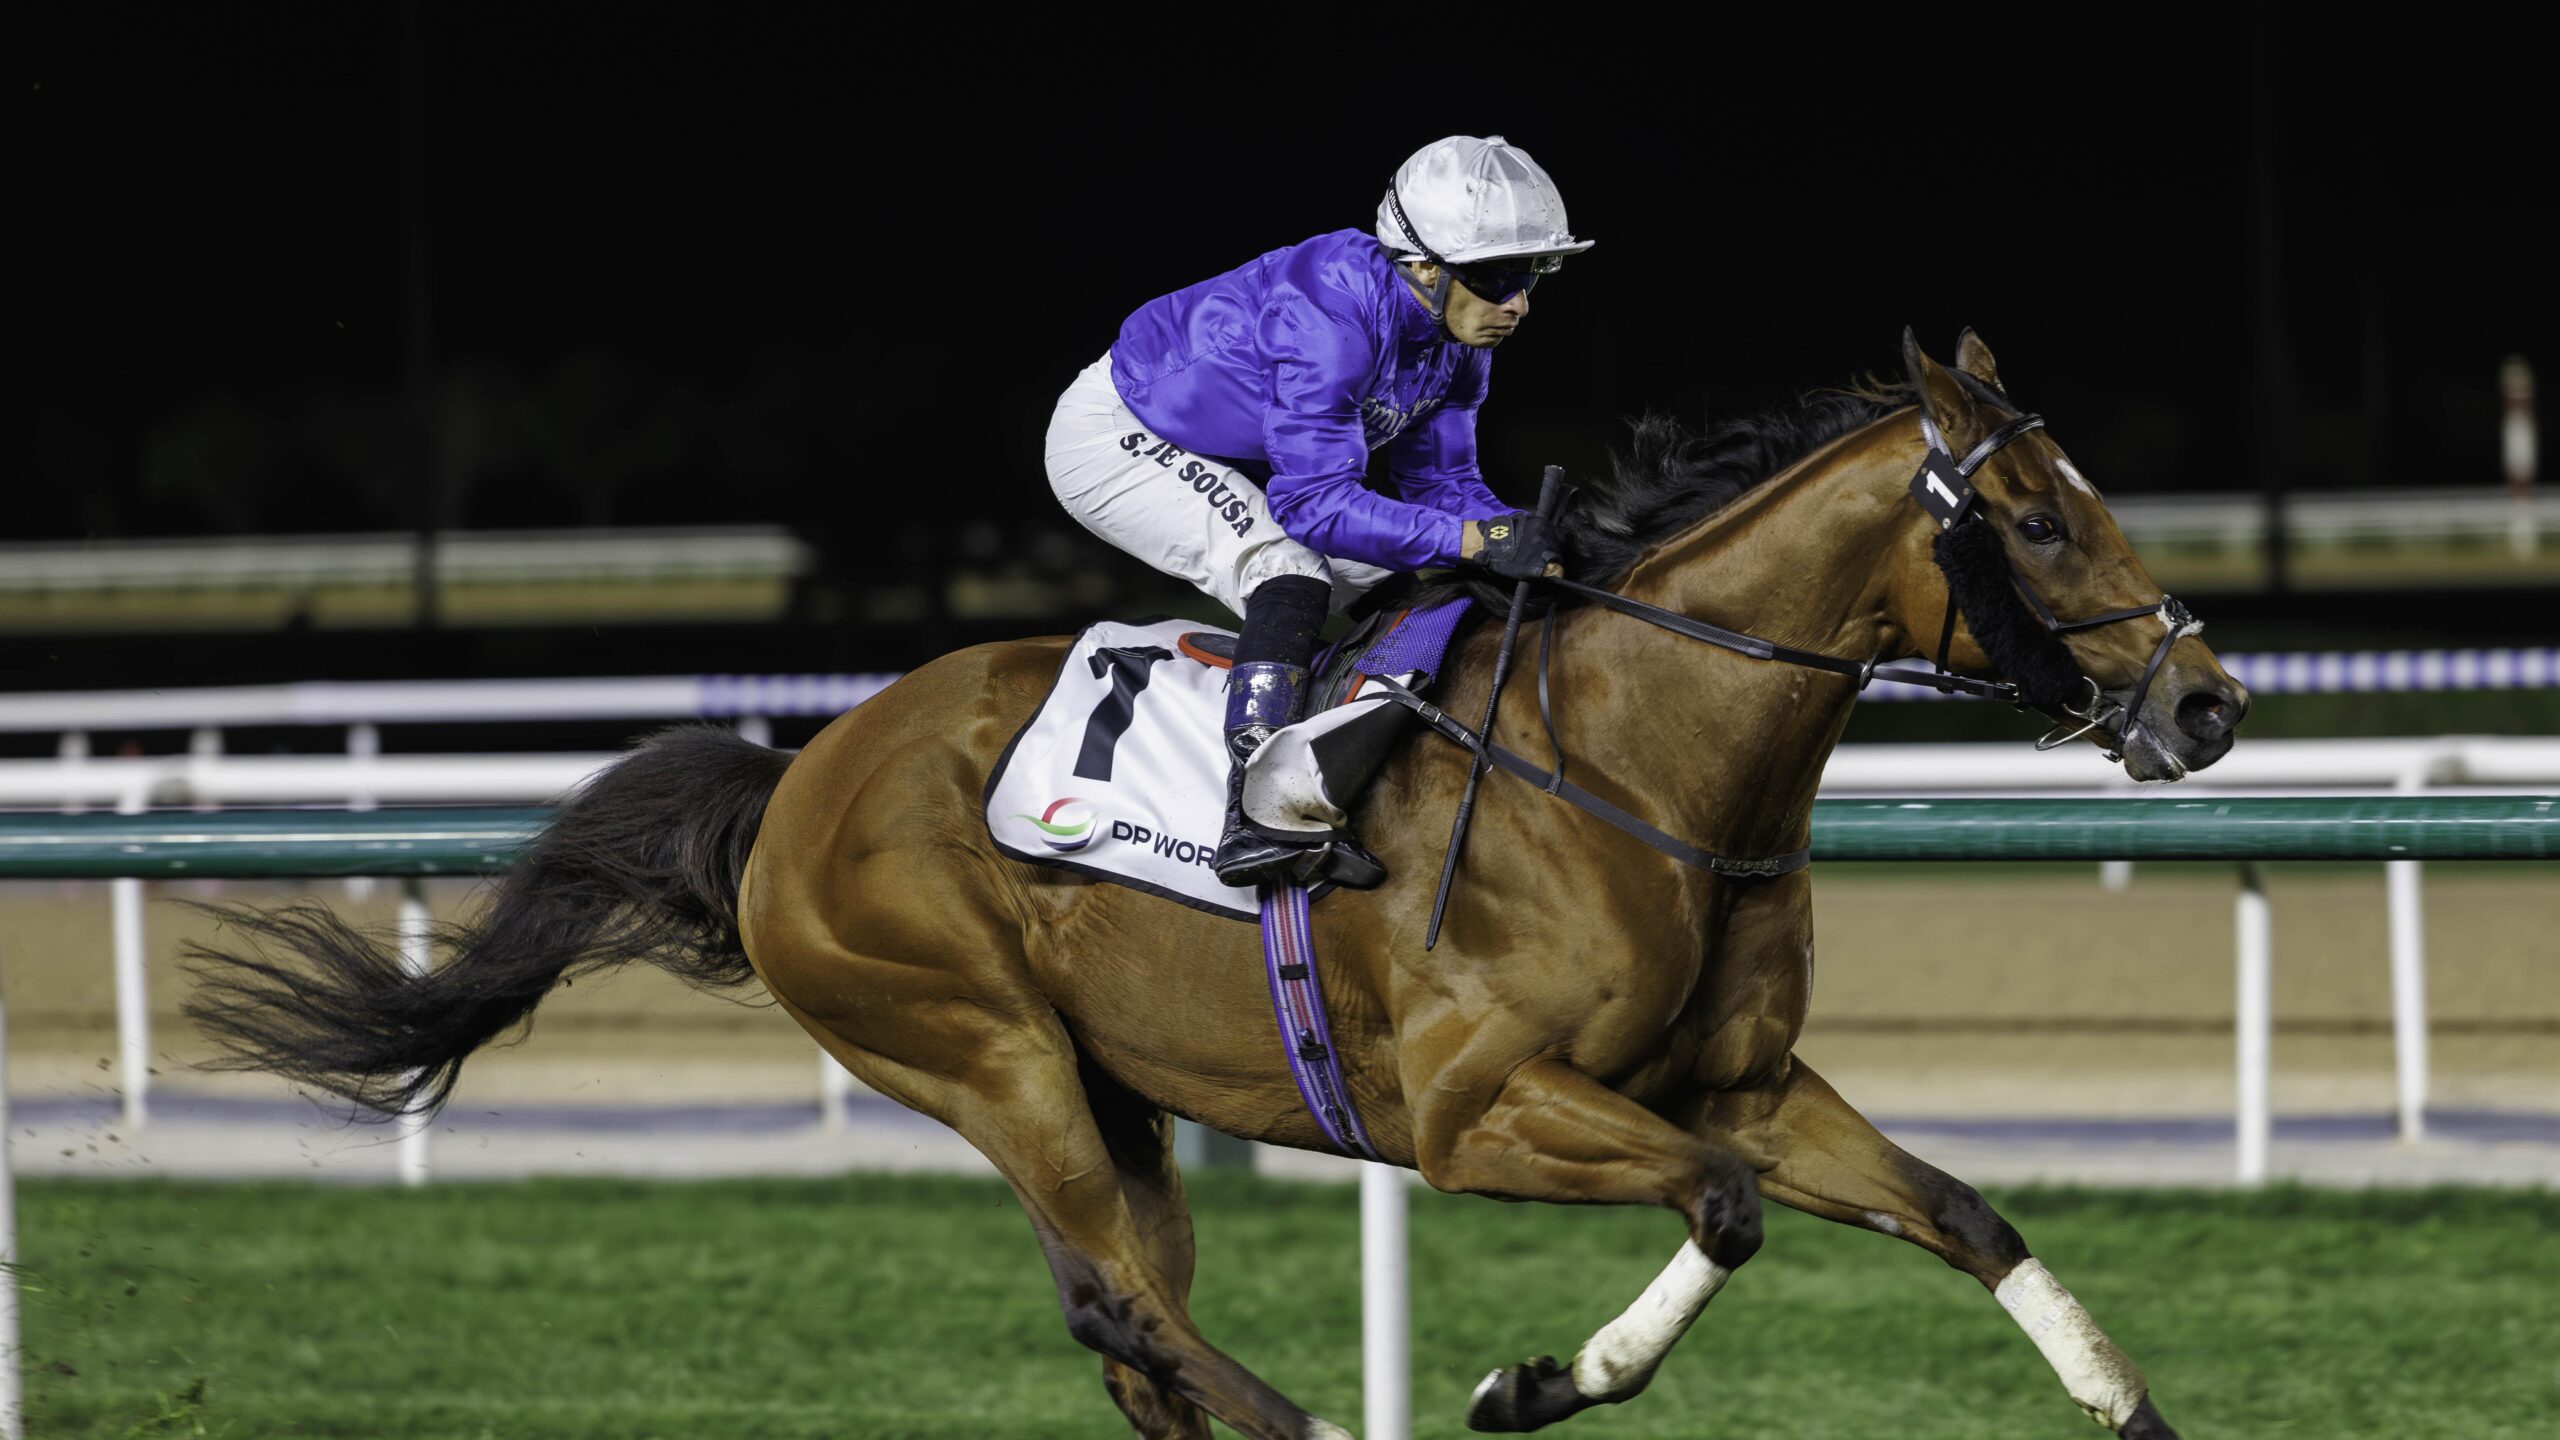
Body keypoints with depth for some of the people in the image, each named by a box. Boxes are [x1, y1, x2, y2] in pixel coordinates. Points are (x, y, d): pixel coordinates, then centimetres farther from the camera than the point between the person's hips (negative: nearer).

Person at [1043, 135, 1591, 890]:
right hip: (1118, 438, -10)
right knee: (1290, 573, -30)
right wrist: (1472, 538, -42)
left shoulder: (1457, 338, -8)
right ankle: (1256, 814, -37)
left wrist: (1523, 532, -19)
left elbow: (1440, 480, 1)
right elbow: (1314, 500, -37)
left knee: (1400, 583, 4)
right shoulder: (1332, 312, -35)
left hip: (1225, 468, 10)